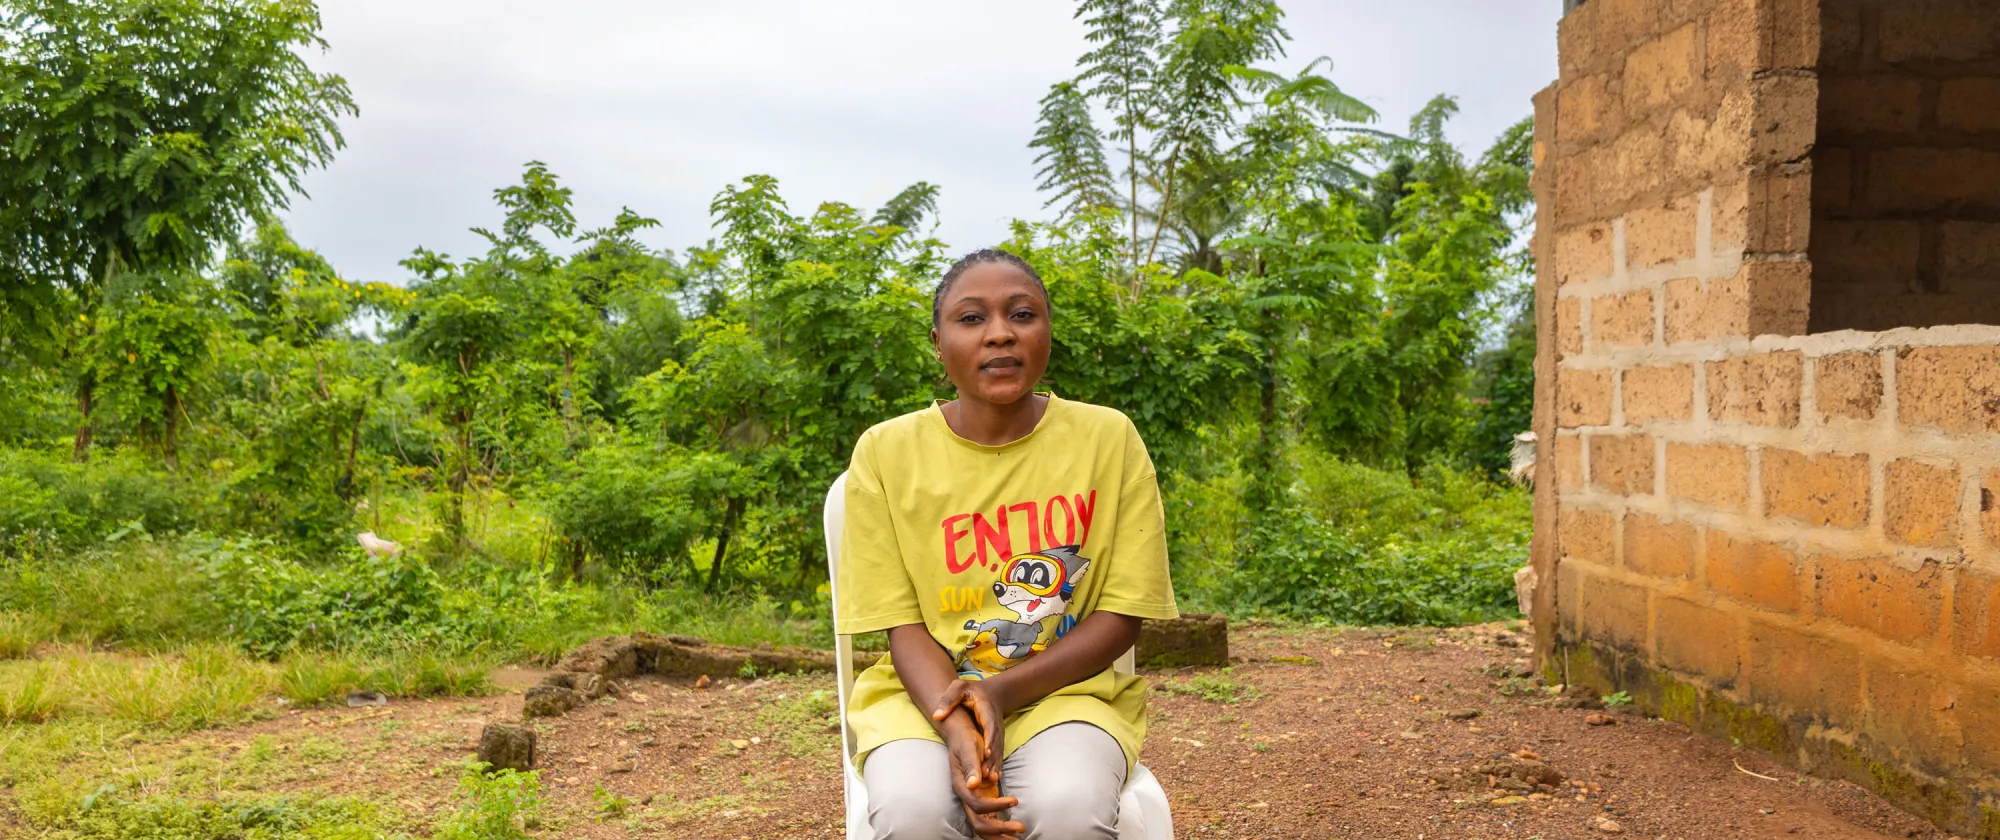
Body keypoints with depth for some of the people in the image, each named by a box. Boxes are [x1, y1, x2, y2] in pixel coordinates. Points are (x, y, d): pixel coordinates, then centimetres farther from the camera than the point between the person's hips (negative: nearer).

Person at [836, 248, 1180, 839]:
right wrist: (956, 729, -23)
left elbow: (1123, 614, -2)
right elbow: (903, 625, -3)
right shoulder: (886, 451, -2)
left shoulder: (1109, 439, -2)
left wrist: (1000, 691, -17)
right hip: (929, 692, 1)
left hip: (1065, 688, 0)